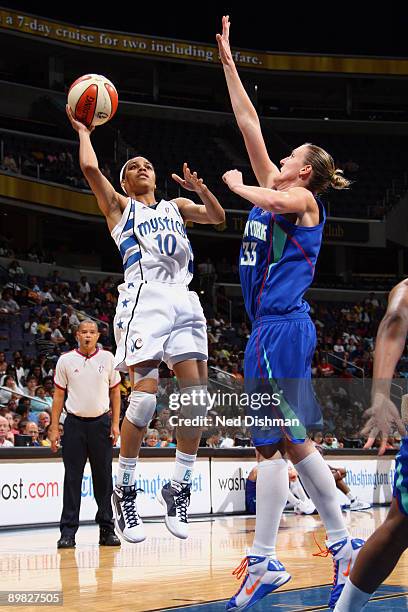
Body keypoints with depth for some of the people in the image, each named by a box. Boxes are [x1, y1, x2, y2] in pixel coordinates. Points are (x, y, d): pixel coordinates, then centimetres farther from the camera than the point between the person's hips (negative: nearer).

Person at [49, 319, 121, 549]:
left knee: (104, 478, 4)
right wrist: (54, 428, 0)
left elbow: (115, 391, 9)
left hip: (101, 422, 1)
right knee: (72, 478, -2)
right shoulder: (66, 360, 2)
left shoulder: (107, 358, 4)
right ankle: (68, 532, 1)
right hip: (75, 424, -1)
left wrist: (115, 423, 1)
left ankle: (107, 530, 12)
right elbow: (59, 395, 5)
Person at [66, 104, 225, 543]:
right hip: (144, 296, -5)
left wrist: (200, 189, 7)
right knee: (145, 395, -17)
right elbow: (90, 167, 3)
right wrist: (84, 130, 18)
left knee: (196, 396, -7)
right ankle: (124, 492, -4)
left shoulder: (176, 206, 30)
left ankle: (178, 489, 4)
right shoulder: (119, 207, 17)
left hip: (184, 299, 5)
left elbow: (218, 217, 24)